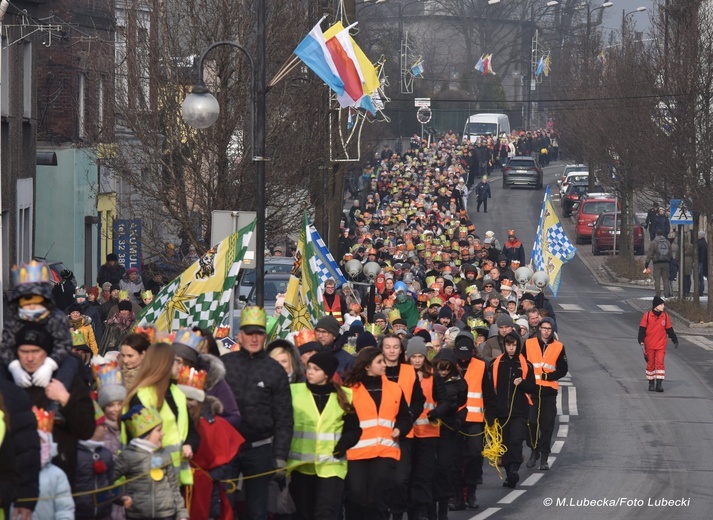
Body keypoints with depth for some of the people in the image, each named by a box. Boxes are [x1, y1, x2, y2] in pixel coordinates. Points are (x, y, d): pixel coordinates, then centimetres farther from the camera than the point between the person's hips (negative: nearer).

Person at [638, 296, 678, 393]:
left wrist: (675, 340, 17)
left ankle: (659, 384, -10)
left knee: (660, 363, -10)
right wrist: (641, 340, -15)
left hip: (661, 345, 1)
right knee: (650, 364, 7)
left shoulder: (665, 316, 3)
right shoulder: (647, 315, -5)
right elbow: (642, 328, -4)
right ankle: (651, 383, 19)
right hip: (649, 345, -1)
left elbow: (669, 329, 13)